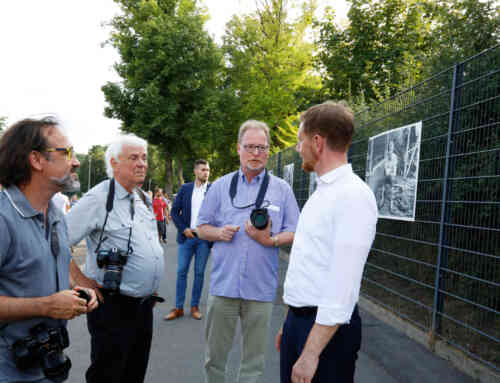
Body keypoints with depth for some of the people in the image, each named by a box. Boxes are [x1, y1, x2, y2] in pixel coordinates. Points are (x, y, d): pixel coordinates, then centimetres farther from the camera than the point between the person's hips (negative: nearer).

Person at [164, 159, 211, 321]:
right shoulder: (185, 188, 5)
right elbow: (174, 211, 6)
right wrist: (183, 229, -4)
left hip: (204, 238, -1)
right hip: (187, 235, 1)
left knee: (199, 272, 7)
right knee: (181, 271, 4)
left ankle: (195, 306, 20)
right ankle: (178, 307, 14)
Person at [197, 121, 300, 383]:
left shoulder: (282, 189, 3)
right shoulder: (221, 186, 7)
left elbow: (294, 232, 3)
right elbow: (202, 228, 10)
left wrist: (271, 240, -15)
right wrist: (219, 233, -11)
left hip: (261, 288, -1)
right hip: (223, 283, 1)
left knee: (254, 358, 13)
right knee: (214, 354, 14)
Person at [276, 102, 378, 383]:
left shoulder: (353, 196, -19)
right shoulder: (322, 192, 10)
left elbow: (342, 284, -23)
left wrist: (311, 353, -21)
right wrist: (291, 323, 18)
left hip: (326, 328, -8)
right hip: (298, 318, 8)